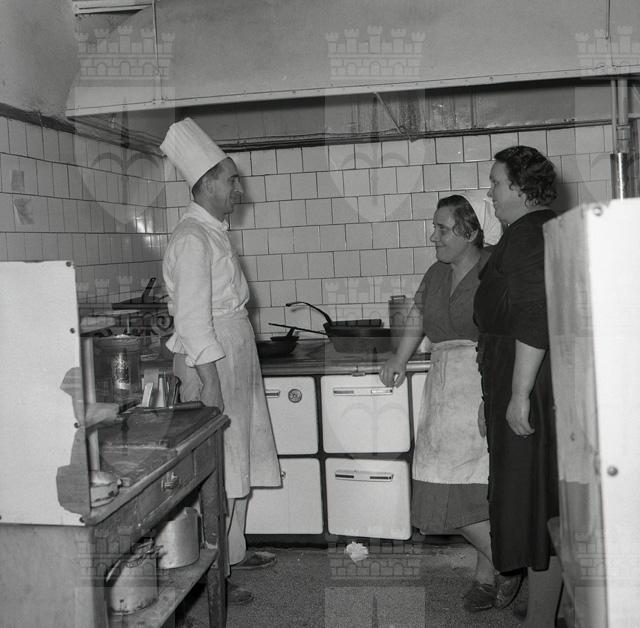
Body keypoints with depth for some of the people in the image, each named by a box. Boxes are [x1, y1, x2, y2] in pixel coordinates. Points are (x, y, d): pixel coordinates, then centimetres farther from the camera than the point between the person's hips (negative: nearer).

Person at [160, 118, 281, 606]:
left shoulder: (214, 232, 15)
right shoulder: (192, 239, -16)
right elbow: (192, 321, -22)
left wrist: (233, 377, 20)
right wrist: (211, 383, -23)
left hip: (234, 361, 10)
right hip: (211, 365, -10)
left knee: (239, 464, 17)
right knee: (217, 471, -3)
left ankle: (234, 550, 31)